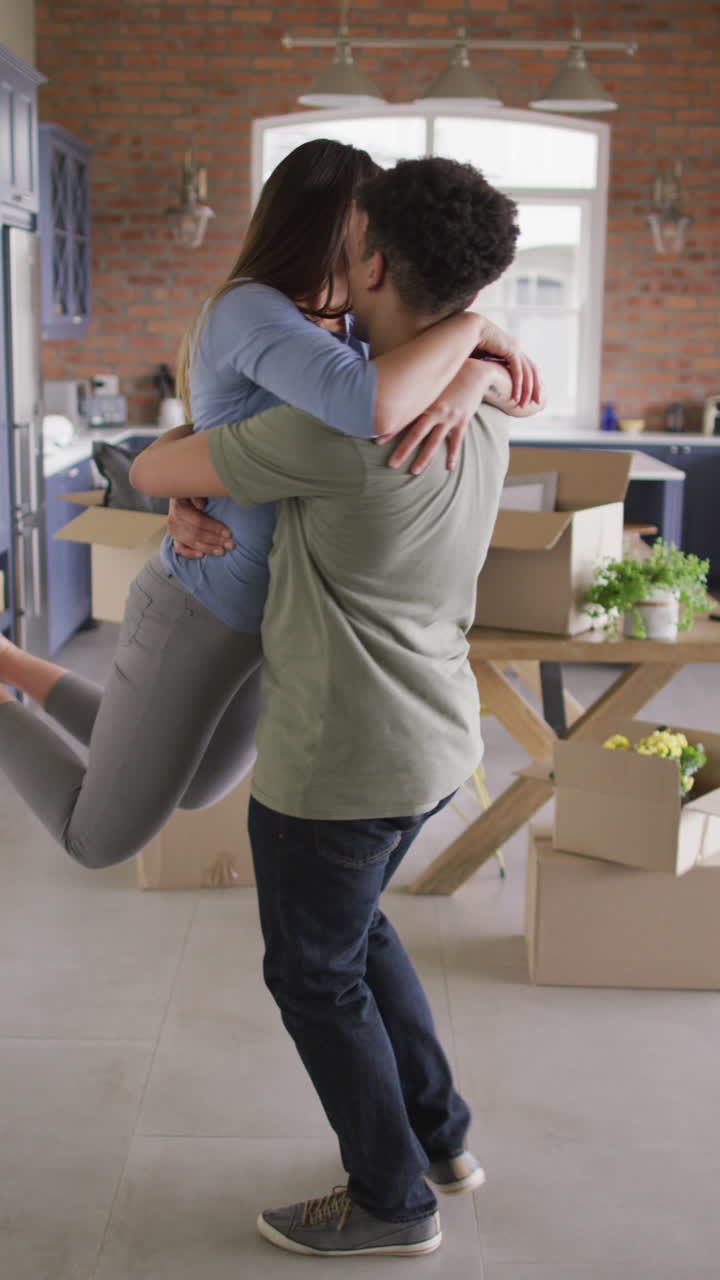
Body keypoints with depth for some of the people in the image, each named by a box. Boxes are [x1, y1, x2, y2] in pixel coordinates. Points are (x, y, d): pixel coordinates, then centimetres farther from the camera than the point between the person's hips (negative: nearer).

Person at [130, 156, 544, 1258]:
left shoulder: (336, 425, -26)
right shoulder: (483, 411, 0)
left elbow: (152, 471, -14)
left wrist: (192, 473, 9)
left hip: (341, 761, -8)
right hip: (436, 741, 8)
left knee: (317, 975, 14)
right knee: (358, 929, 29)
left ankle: (393, 1200, 31)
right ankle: (439, 1137, 41)